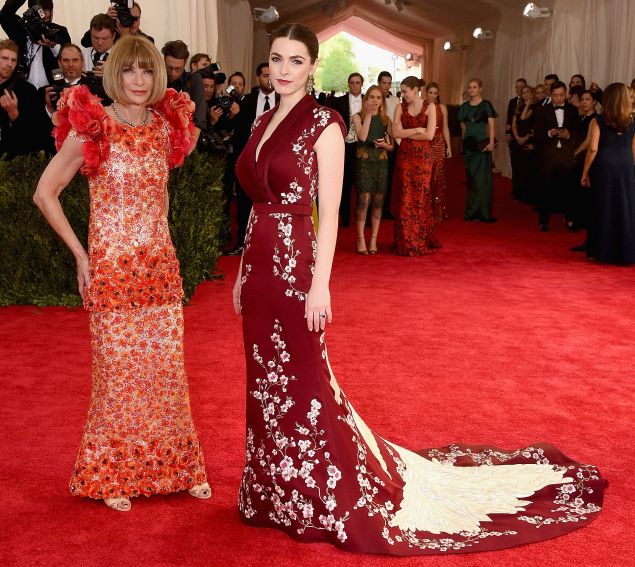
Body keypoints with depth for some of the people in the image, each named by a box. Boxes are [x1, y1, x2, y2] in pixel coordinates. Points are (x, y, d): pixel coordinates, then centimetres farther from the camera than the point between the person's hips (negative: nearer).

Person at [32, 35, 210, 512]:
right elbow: (45, 193, -6)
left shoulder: (165, 125, 6)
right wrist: (80, 254, -6)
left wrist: (159, 237, 13)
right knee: (119, 371, 4)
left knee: (168, 369, 10)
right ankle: (111, 476, 22)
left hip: (160, 266, 5)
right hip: (112, 268, -4)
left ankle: (176, 465, 26)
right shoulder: (93, 128, -9)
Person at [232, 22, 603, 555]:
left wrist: (319, 285, -18)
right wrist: (243, 272, 14)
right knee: (267, 383, 15)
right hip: (259, 265, 8)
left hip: (294, 266, -7)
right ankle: (280, 492, 31)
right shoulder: (264, 121, 12)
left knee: (303, 384, 1)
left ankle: (333, 496, 19)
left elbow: (329, 212, -14)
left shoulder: (324, 124, -10)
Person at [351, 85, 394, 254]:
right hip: (364, 162, -3)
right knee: (364, 201, -11)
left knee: (378, 202, 3)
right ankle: (361, 239, -4)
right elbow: (362, 137, -15)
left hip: (381, 163, 3)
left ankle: (373, 240, 10)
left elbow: (392, 146, 13)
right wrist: (368, 114, -11)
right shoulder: (358, 116, 3)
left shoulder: (386, 119, 11)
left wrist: (384, 144, -9)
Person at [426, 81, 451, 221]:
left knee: (438, 178, 1)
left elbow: (445, 128, 8)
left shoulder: (442, 108, 8)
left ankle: (437, 212, 8)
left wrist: (449, 147, 3)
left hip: (438, 145, 1)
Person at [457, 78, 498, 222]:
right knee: (471, 178, 7)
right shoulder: (465, 106, 12)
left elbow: (492, 125, -7)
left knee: (482, 178, -4)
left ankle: (483, 212, 0)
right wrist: (464, 140, 7)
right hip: (468, 145, 4)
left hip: (482, 144, -4)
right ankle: (472, 212, 13)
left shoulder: (486, 105, -1)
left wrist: (491, 142, -17)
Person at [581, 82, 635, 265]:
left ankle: (601, 251, 14)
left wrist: (585, 172, -3)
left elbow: (593, 149, -9)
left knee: (602, 208, 7)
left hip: (604, 165, -2)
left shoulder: (599, 120, -4)